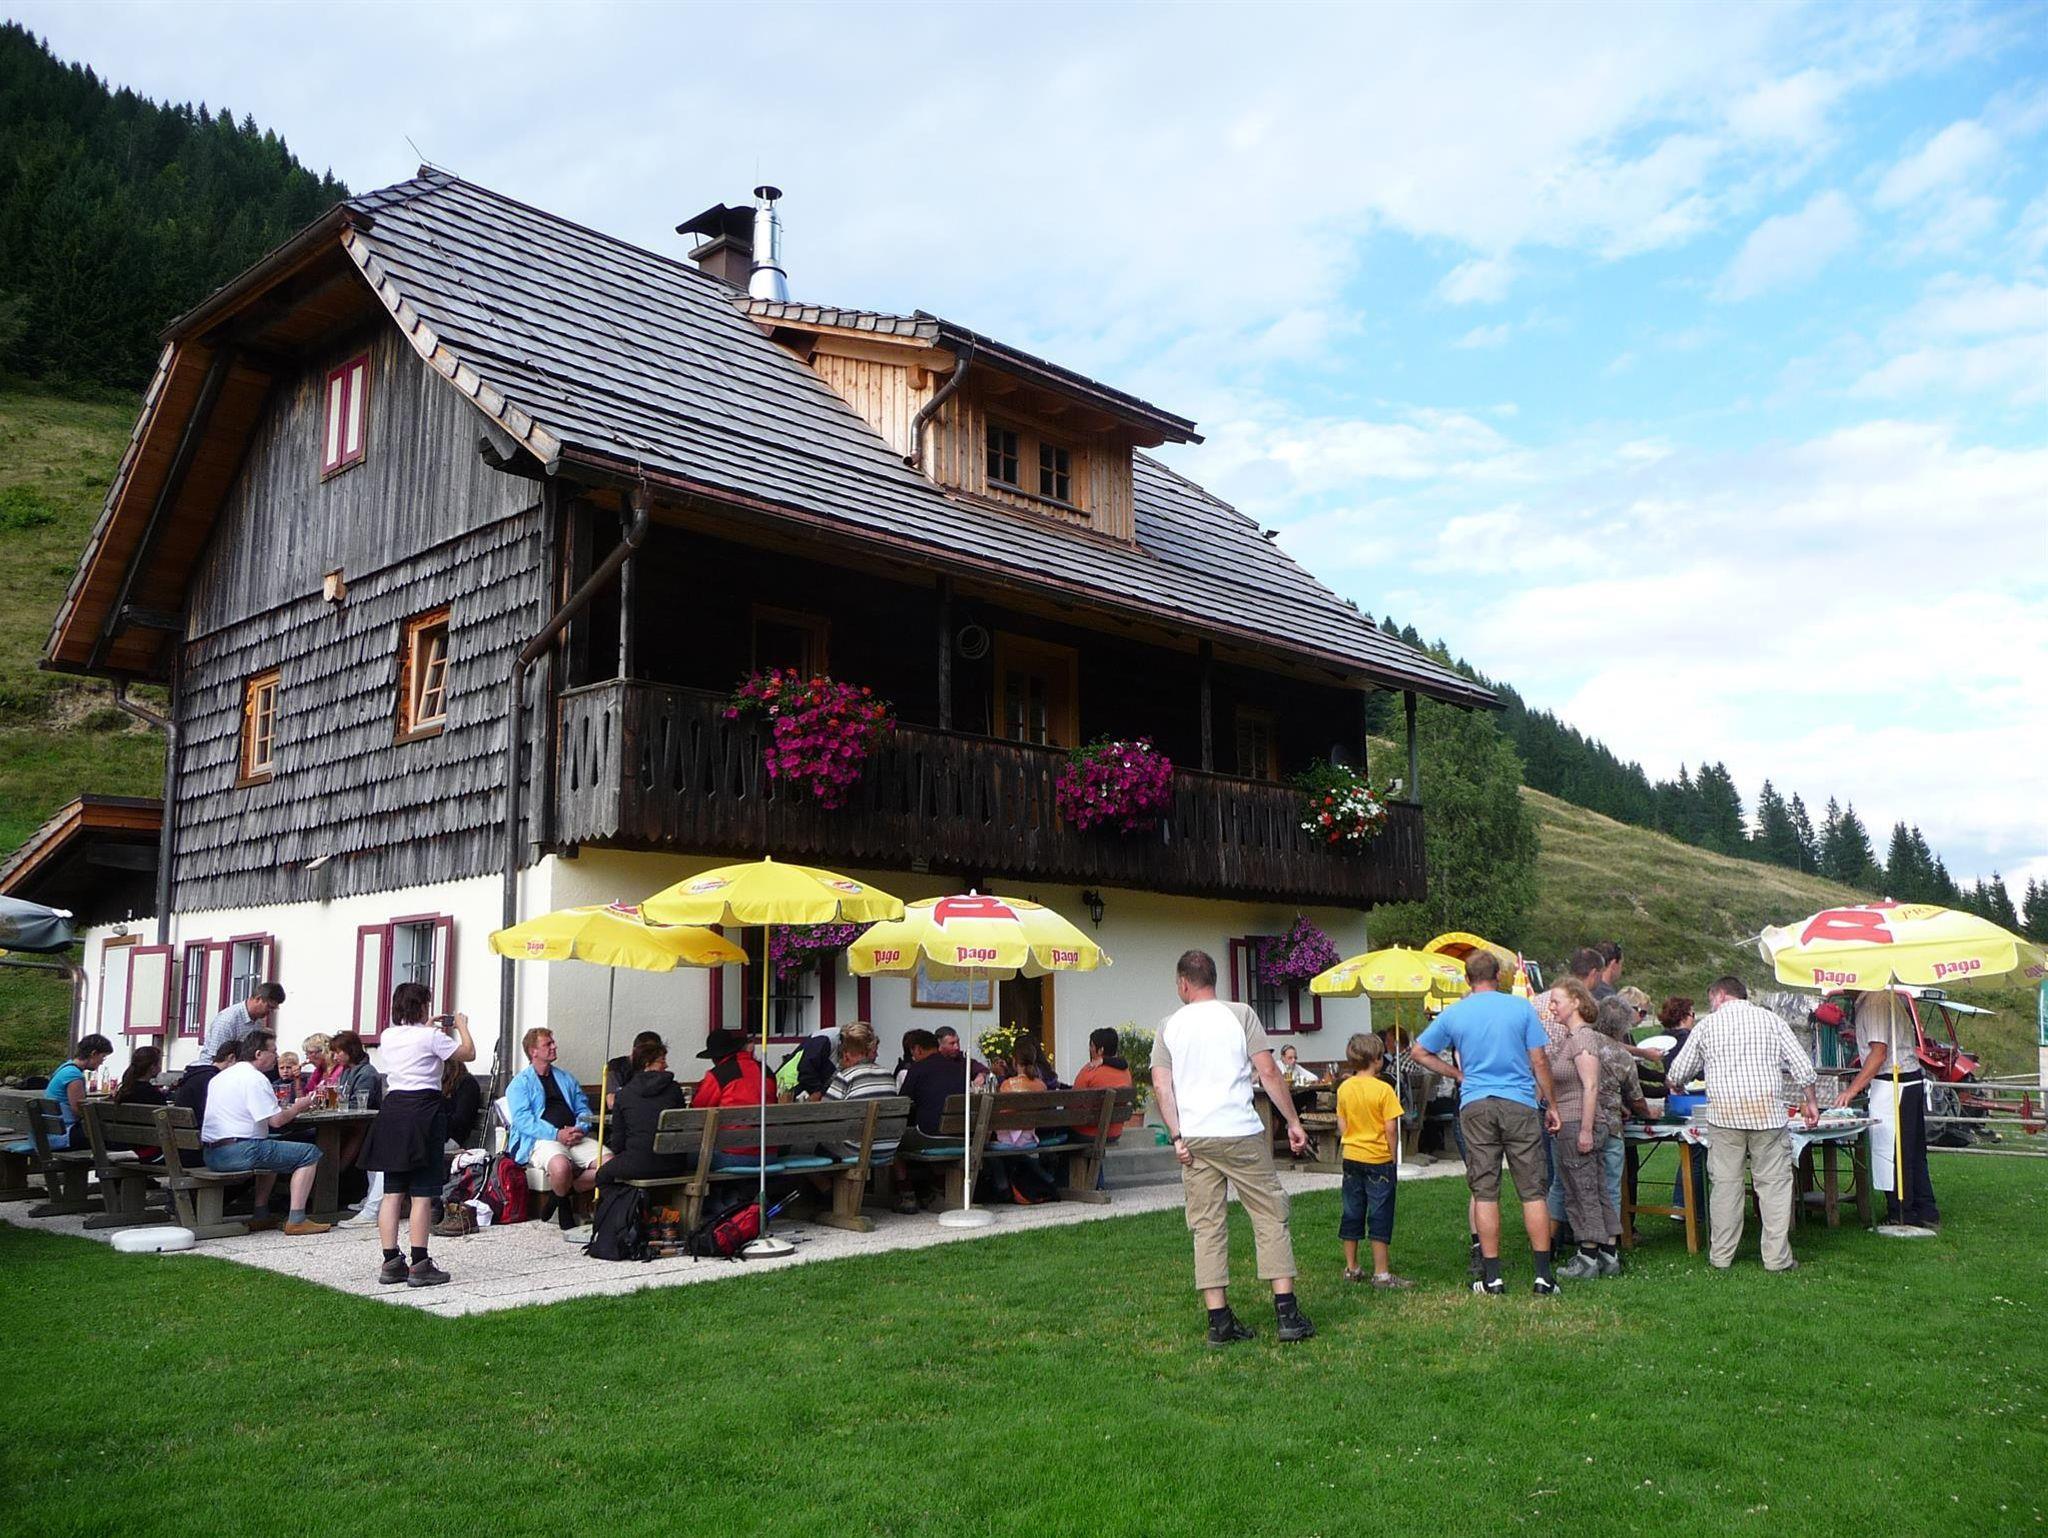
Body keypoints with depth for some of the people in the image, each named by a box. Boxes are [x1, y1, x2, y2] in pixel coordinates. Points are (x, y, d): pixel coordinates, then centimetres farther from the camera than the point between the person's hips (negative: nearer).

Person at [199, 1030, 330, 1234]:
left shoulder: (221, 1077, 19)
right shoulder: (255, 1078, -11)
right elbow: (276, 1120, -15)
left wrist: (281, 1108, 25)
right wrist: (298, 1106, 3)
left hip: (212, 1155, 10)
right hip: (239, 1152, -10)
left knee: (271, 1148, 35)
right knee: (309, 1153, -5)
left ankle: (261, 1216, 28)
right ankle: (296, 1220, -10)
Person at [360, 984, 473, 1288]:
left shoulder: (387, 1036, 10)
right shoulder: (431, 1037, -8)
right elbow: (469, 1054, 3)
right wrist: (462, 1027, 17)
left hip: (392, 1109, 6)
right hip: (424, 1110, -6)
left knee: (392, 1192, 8)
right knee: (422, 1194, -4)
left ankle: (391, 1263, 10)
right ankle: (419, 1265, -5)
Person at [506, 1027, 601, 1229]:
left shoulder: (566, 1078, 26)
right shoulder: (520, 1082, 9)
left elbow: (583, 1110, 20)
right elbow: (523, 1120, -6)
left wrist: (580, 1129, -4)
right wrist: (557, 1134, -18)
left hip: (575, 1137, 5)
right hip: (540, 1140, -5)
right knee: (561, 1166, -39)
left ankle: (562, 1191, -2)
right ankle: (564, 1204, -6)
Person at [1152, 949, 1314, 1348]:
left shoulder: (1169, 1026, 8)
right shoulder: (1240, 1014, 2)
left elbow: (1161, 1084, 1)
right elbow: (1268, 1071, -4)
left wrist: (1177, 1136, 0)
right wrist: (1293, 1121, 1)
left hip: (1193, 1138, 2)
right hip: (1241, 1133, -2)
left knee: (1207, 1226, 6)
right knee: (1271, 1216, 6)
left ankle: (1219, 1320, 6)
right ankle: (1286, 1311, 3)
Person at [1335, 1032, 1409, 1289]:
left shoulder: (1344, 1088, 0)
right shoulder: (1383, 1089, -15)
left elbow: (1342, 1126, 5)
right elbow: (1390, 1128, -14)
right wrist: (1393, 1156, -3)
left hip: (1351, 1158, 5)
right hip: (1379, 1161, -5)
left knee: (1352, 1213, 13)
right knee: (1380, 1216, 1)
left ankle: (1351, 1268, 21)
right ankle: (1381, 1273, 3)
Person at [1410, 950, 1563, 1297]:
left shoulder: (1453, 1014, 4)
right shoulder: (1521, 1008, 1)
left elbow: (1420, 1053, 12)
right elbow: (1539, 1062, 1)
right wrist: (1550, 1104, 10)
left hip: (1475, 1105, 1)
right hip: (1520, 1103, -1)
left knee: (1484, 1192, 4)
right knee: (1533, 1191, 4)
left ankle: (1492, 1277, 6)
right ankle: (1543, 1275, 3)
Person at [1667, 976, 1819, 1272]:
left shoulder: (1706, 1026, 8)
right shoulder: (1770, 1020, 9)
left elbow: (1678, 1072, 13)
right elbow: (1802, 1065, 4)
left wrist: (1677, 1087, 34)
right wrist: (1810, 1102, 15)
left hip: (1724, 1113, 0)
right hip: (1768, 1111, 0)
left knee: (1726, 1184, 5)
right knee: (1774, 1183, 4)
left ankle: (1721, 1256, 9)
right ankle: (1777, 1257, 4)